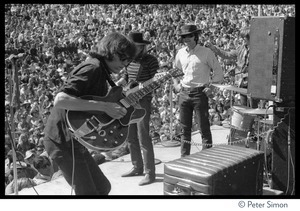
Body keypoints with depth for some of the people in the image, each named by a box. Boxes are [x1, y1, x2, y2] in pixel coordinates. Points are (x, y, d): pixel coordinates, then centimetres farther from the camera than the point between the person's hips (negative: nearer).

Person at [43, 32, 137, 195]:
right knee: (88, 192, -5)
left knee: (103, 188, 18)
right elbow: (60, 100, -31)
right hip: (62, 141, -10)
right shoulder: (92, 68, -18)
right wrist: (104, 106, -31)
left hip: (75, 140, 10)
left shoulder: (101, 71, 14)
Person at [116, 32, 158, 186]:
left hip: (143, 101, -7)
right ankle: (137, 167, 26)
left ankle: (150, 173, -1)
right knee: (130, 137, 12)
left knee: (143, 138, -8)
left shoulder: (151, 60, -9)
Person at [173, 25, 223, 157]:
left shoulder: (206, 52, -6)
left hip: (200, 93, -5)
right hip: (184, 94, 5)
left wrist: (212, 86, -9)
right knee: (185, 128, 11)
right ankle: (184, 158, 22)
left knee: (204, 128, -1)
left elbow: (218, 71, -1)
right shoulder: (180, 53, 8)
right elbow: (175, 70, 25)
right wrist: (176, 84, 12)